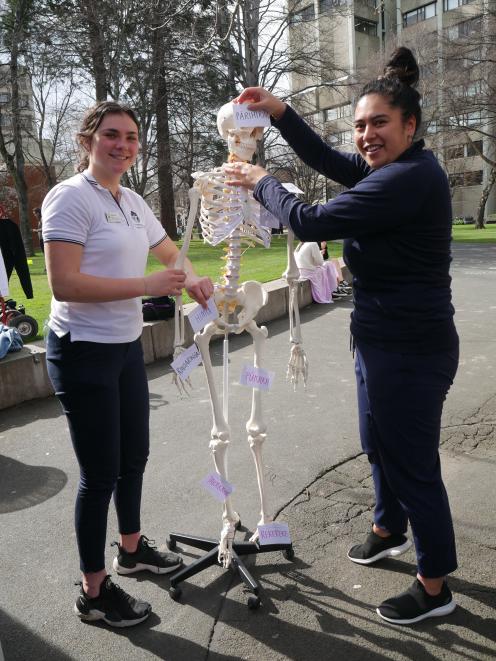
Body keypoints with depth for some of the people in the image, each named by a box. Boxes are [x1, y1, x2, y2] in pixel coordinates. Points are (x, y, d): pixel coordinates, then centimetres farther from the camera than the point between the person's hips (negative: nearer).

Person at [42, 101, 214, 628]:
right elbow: (63, 284, -24)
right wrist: (148, 285, -24)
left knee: (134, 456, 20)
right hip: (84, 352, -8)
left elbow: (171, 253, 24)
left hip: (127, 347, 8)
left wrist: (193, 280, 3)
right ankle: (93, 593, 22)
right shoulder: (70, 197, -14)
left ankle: (131, 548, 43)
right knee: (101, 473, 2)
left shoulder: (133, 202, 10)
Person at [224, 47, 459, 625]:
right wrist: (279, 111, 8)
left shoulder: (409, 178, -22)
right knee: (379, 445, 25)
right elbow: (328, 161, 18)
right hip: (383, 341, 10)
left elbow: (310, 222, -23)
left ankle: (435, 588, 25)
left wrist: (260, 182, -6)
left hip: (410, 350, -10)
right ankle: (389, 529, 51)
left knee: (412, 464, 4)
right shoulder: (389, 168, 9)